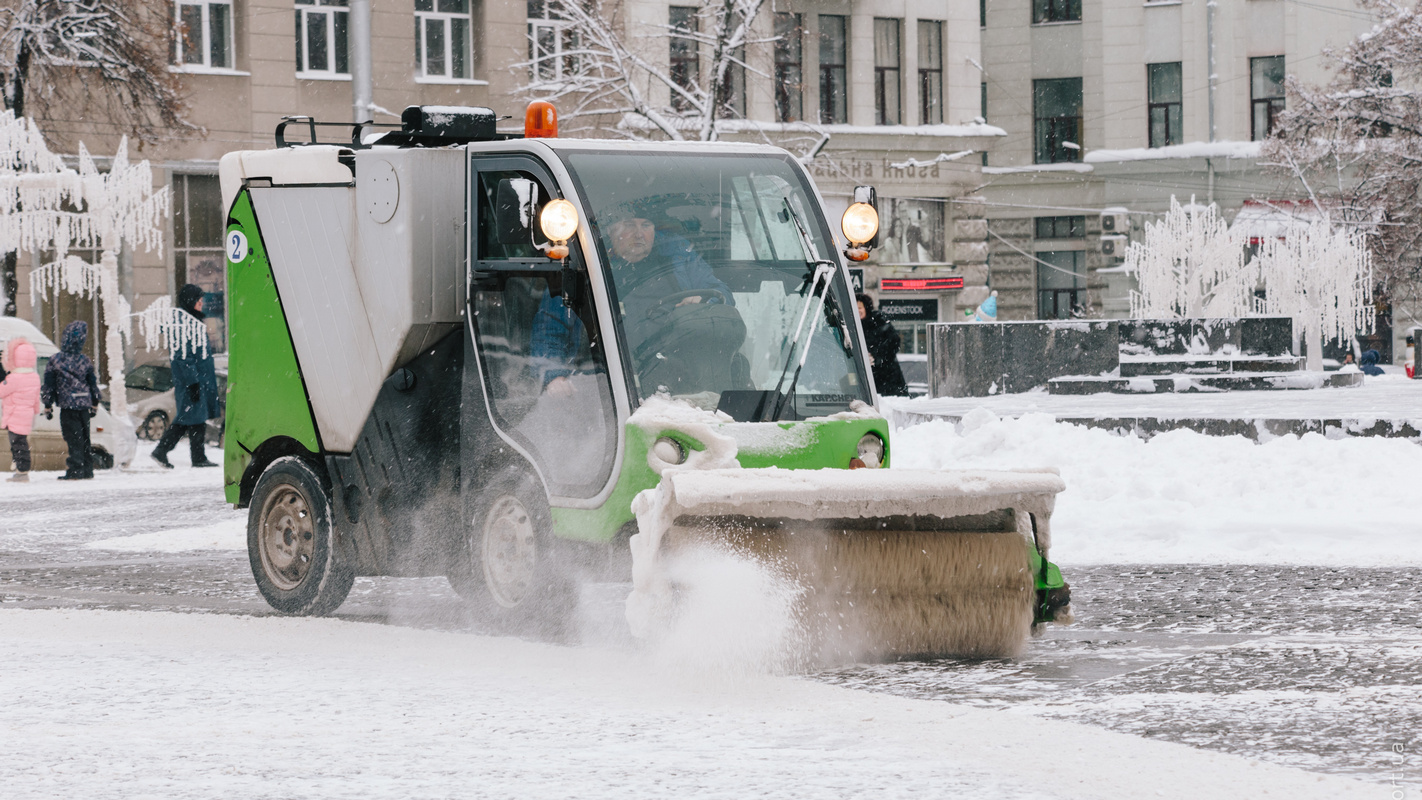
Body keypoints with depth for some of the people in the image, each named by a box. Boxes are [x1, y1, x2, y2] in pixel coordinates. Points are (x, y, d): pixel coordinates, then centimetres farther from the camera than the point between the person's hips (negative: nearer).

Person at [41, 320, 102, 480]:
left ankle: (75, 471, -10)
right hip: (84, 405, 4)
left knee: (73, 438, -5)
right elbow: (93, 384, 13)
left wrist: (47, 406, 3)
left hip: (68, 405, -4)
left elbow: (49, 386, -4)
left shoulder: (55, 361, -6)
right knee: (84, 438, 13)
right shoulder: (85, 361, 6)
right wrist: (95, 405, 23)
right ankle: (87, 470, 16)